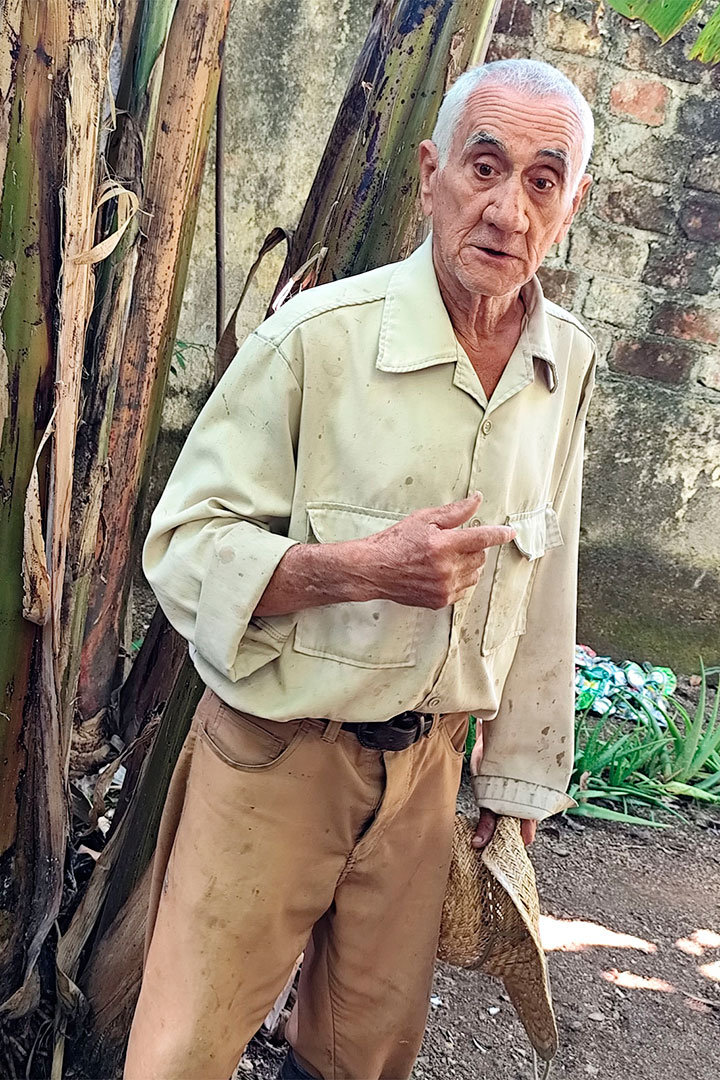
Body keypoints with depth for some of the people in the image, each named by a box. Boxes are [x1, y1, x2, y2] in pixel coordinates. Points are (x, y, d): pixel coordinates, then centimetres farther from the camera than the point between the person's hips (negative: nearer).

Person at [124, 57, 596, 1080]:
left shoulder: (567, 363, 0)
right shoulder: (316, 337, -17)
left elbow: (542, 591, 8)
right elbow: (182, 545, -13)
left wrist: (517, 784, 13)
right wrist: (360, 567, -29)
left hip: (426, 764, 5)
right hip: (275, 756, -4)